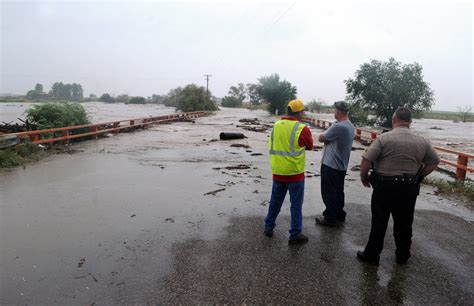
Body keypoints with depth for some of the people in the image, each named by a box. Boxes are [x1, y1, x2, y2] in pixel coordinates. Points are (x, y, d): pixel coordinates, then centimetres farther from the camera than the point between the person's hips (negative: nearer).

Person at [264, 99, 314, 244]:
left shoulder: (276, 125, 1)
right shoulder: (302, 129, -14)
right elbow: (310, 146, 2)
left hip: (277, 172, 5)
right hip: (295, 173, -5)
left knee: (275, 201, 19)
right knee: (296, 205, 8)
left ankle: (268, 227, 30)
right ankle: (295, 235, 15)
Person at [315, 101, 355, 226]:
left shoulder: (338, 126, -23)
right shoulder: (351, 126, 7)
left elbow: (321, 138, -14)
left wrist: (326, 136, 2)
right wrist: (329, 138, -3)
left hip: (330, 165, -9)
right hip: (342, 165, 9)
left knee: (328, 193, 3)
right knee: (338, 191, 19)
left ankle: (330, 218, 12)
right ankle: (339, 215, 30)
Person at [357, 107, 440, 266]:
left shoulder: (384, 138, -14)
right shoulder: (422, 141, 0)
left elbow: (366, 160, -17)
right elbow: (434, 162, 11)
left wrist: (363, 177, -1)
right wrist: (418, 176, 17)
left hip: (384, 186, -3)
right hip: (409, 189, 4)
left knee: (379, 223, 7)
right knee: (404, 223, 18)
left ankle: (371, 255, 18)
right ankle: (403, 255, 33)